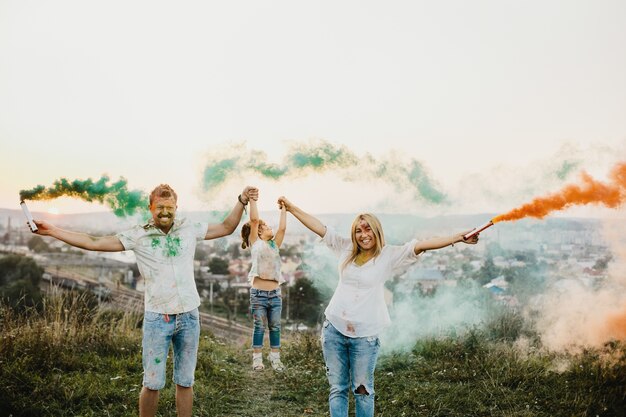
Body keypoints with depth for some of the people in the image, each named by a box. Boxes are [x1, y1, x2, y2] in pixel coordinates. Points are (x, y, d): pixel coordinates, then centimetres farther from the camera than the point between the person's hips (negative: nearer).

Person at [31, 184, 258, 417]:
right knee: (152, 383, 2)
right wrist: (51, 231, -6)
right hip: (157, 318, -2)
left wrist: (242, 200, 6)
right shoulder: (139, 235, -2)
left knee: (185, 382, 11)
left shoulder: (189, 229, 5)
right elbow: (94, 243, -3)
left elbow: (226, 228, 16)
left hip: (189, 316, 2)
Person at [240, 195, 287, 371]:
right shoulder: (255, 243, 1)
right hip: (259, 293, -4)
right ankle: (257, 358, 12)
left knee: (275, 327, 8)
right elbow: (254, 220, -9)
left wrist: (283, 209, 12)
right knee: (259, 327, 3)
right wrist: (252, 199, -8)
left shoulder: (274, 244, 14)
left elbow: (282, 228, 5)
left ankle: (275, 358, 17)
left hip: (275, 293, 4)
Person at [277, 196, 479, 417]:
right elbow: (318, 227, 13)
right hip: (334, 328, 3)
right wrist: (290, 206, 19)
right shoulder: (346, 248, 8)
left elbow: (423, 245, -11)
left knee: (363, 390, 7)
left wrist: (458, 237, -20)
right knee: (337, 389, 9)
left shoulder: (389, 255, -1)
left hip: (364, 335, -3)